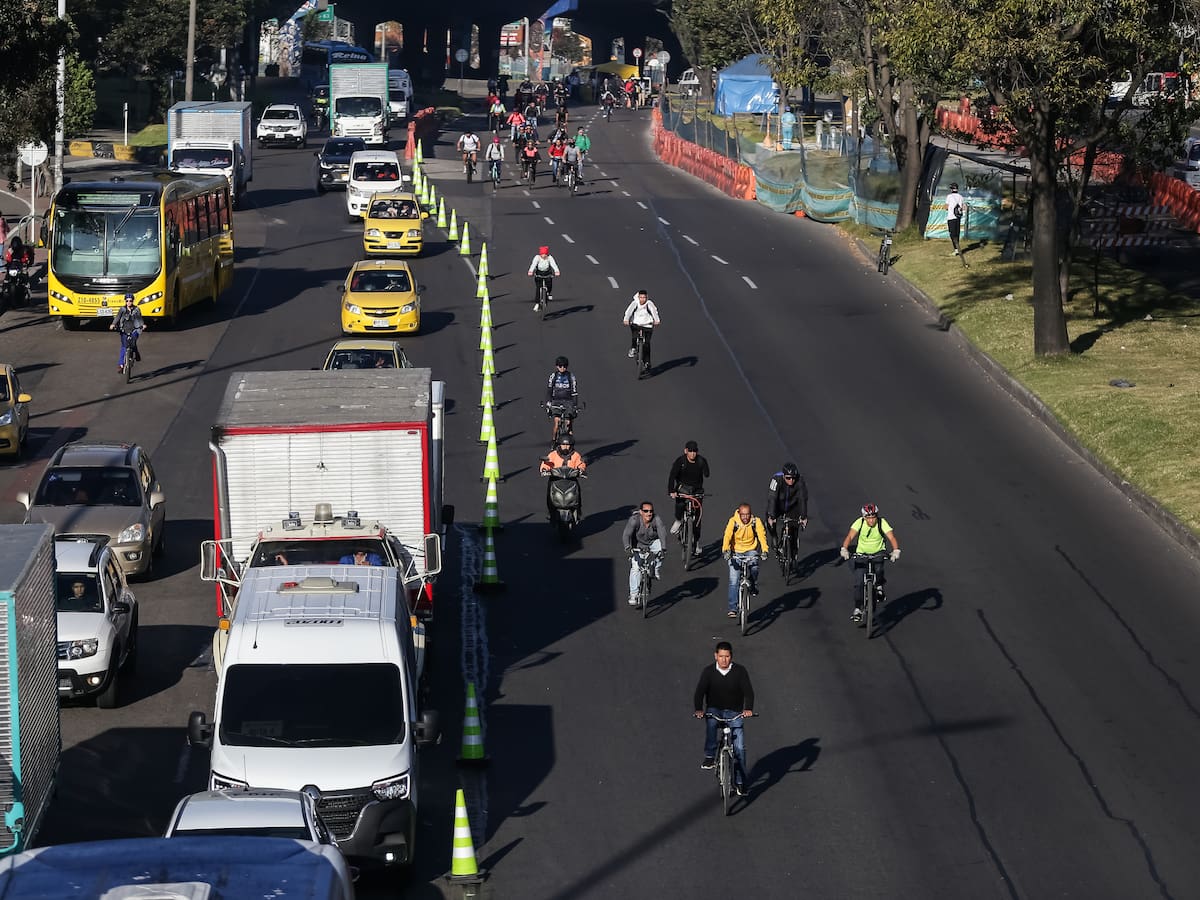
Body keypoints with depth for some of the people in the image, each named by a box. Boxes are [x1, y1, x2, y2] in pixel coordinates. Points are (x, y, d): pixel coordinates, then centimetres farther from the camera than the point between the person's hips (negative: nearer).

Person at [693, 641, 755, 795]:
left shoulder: (740, 671, -7)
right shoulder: (709, 672, -5)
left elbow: (748, 691, -15)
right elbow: (700, 691, -14)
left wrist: (748, 709, -34)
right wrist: (698, 710, -32)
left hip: (734, 713, 0)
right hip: (714, 710, 0)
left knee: (739, 748, -10)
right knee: (711, 722, -37)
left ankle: (739, 783, -1)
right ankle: (710, 757, -29)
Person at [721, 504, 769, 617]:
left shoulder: (756, 521, -16)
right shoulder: (733, 521, -18)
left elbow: (762, 535, -26)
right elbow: (727, 536, -29)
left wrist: (764, 550, -43)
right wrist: (725, 550, -46)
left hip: (751, 550, 0)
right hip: (736, 552, 0)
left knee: (754, 567, -30)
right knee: (733, 581, -9)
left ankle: (753, 587, 1)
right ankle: (733, 609, -3)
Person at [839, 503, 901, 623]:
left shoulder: (882, 523, -19)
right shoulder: (859, 522, -18)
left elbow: (892, 538, -27)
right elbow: (849, 536, -28)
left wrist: (896, 551, -45)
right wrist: (844, 549, -46)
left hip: (878, 552, -1)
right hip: (861, 553, 1)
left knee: (879, 568, -33)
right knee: (858, 583, -10)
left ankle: (880, 587, -4)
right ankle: (857, 610, -2)